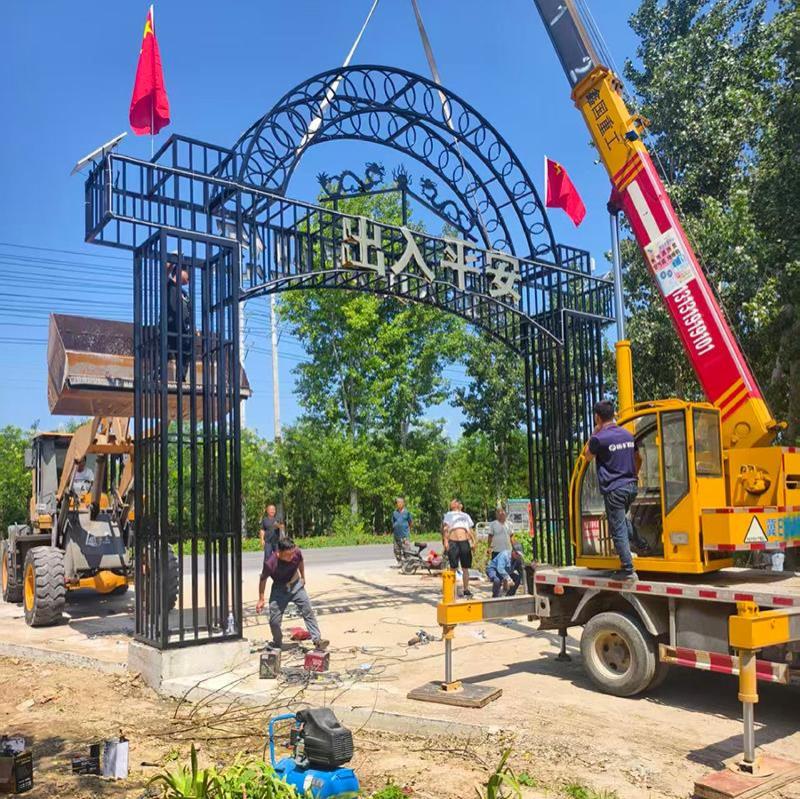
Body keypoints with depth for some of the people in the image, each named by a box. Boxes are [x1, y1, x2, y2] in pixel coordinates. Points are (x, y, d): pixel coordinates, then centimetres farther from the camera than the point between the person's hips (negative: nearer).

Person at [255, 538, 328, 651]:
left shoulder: (297, 552, -22)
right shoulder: (270, 563, -31)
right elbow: (263, 579, -12)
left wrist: (303, 577, 16)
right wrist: (261, 599, -6)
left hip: (296, 585, 2)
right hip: (279, 589, -2)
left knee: (309, 612, -7)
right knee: (274, 620, -3)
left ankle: (317, 640, -4)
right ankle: (277, 645, 23)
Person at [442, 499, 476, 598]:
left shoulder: (466, 515, 26)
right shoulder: (448, 515, 17)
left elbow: (470, 530, 20)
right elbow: (445, 528, 5)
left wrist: (473, 542, 7)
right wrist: (445, 541, -8)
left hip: (464, 542, 3)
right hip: (452, 542, -2)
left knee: (465, 568, 2)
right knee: (453, 568, -4)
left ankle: (466, 590, 6)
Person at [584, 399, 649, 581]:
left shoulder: (599, 438, -13)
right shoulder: (628, 434, 8)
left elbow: (587, 456, 6)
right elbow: (638, 458, 21)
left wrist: (594, 432, 4)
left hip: (614, 489, -7)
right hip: (631, 486, 7)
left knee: (618, 529, -1)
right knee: (622, 518, 30)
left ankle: (628, 569, 1)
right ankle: (642, 545, 27)